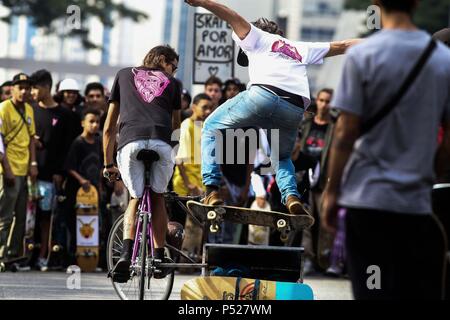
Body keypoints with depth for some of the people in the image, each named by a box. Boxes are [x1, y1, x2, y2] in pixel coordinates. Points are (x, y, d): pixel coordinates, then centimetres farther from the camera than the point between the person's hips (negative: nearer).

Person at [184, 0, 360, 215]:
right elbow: (340, 47, 43)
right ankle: (291, 196, 0)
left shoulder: (259, 38, 26)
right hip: (295, 110, 4)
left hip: (264, 94, -4)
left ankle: (212, 190, -1)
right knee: (282, 158, 31)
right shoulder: (301, 49, 37)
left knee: (211, 128, 16)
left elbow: (235, 19, 12)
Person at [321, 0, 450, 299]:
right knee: (422, 292, 7)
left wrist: (332, 190, 1)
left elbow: (345, 133, -8)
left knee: (374, 290, 0)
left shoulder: (363, 55, -7)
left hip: (369, 197, -3)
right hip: (418, 200, 3)